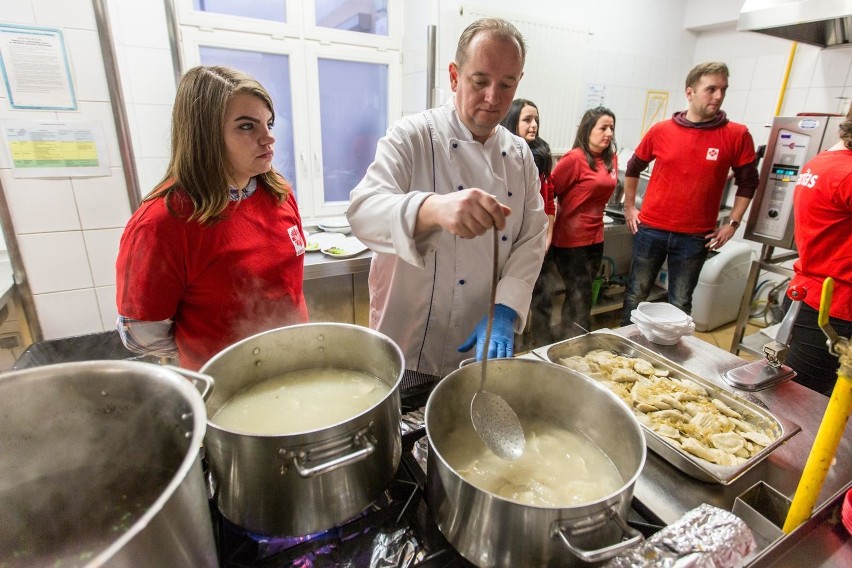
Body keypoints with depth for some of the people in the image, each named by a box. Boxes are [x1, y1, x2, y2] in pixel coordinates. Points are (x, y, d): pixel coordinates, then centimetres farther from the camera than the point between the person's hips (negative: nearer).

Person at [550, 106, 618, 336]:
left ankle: (566, 342, 30)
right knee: (581, 300, -1)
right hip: (571, 239, -7)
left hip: (595, 237, 7)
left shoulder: (611, 158, 7)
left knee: (578, 297, 16)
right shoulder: (575, 158, -14)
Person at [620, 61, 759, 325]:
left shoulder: (737, 135, -2)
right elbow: (633, 168, 13)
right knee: (636, 294, 13)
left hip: (696, 237, 0)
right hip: (650, 229, 1)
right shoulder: (660, 130, -2)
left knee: (680, 304, 10)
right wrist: (629, 207, 10)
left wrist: (732, 224, 2)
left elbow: (748, 182, 8)